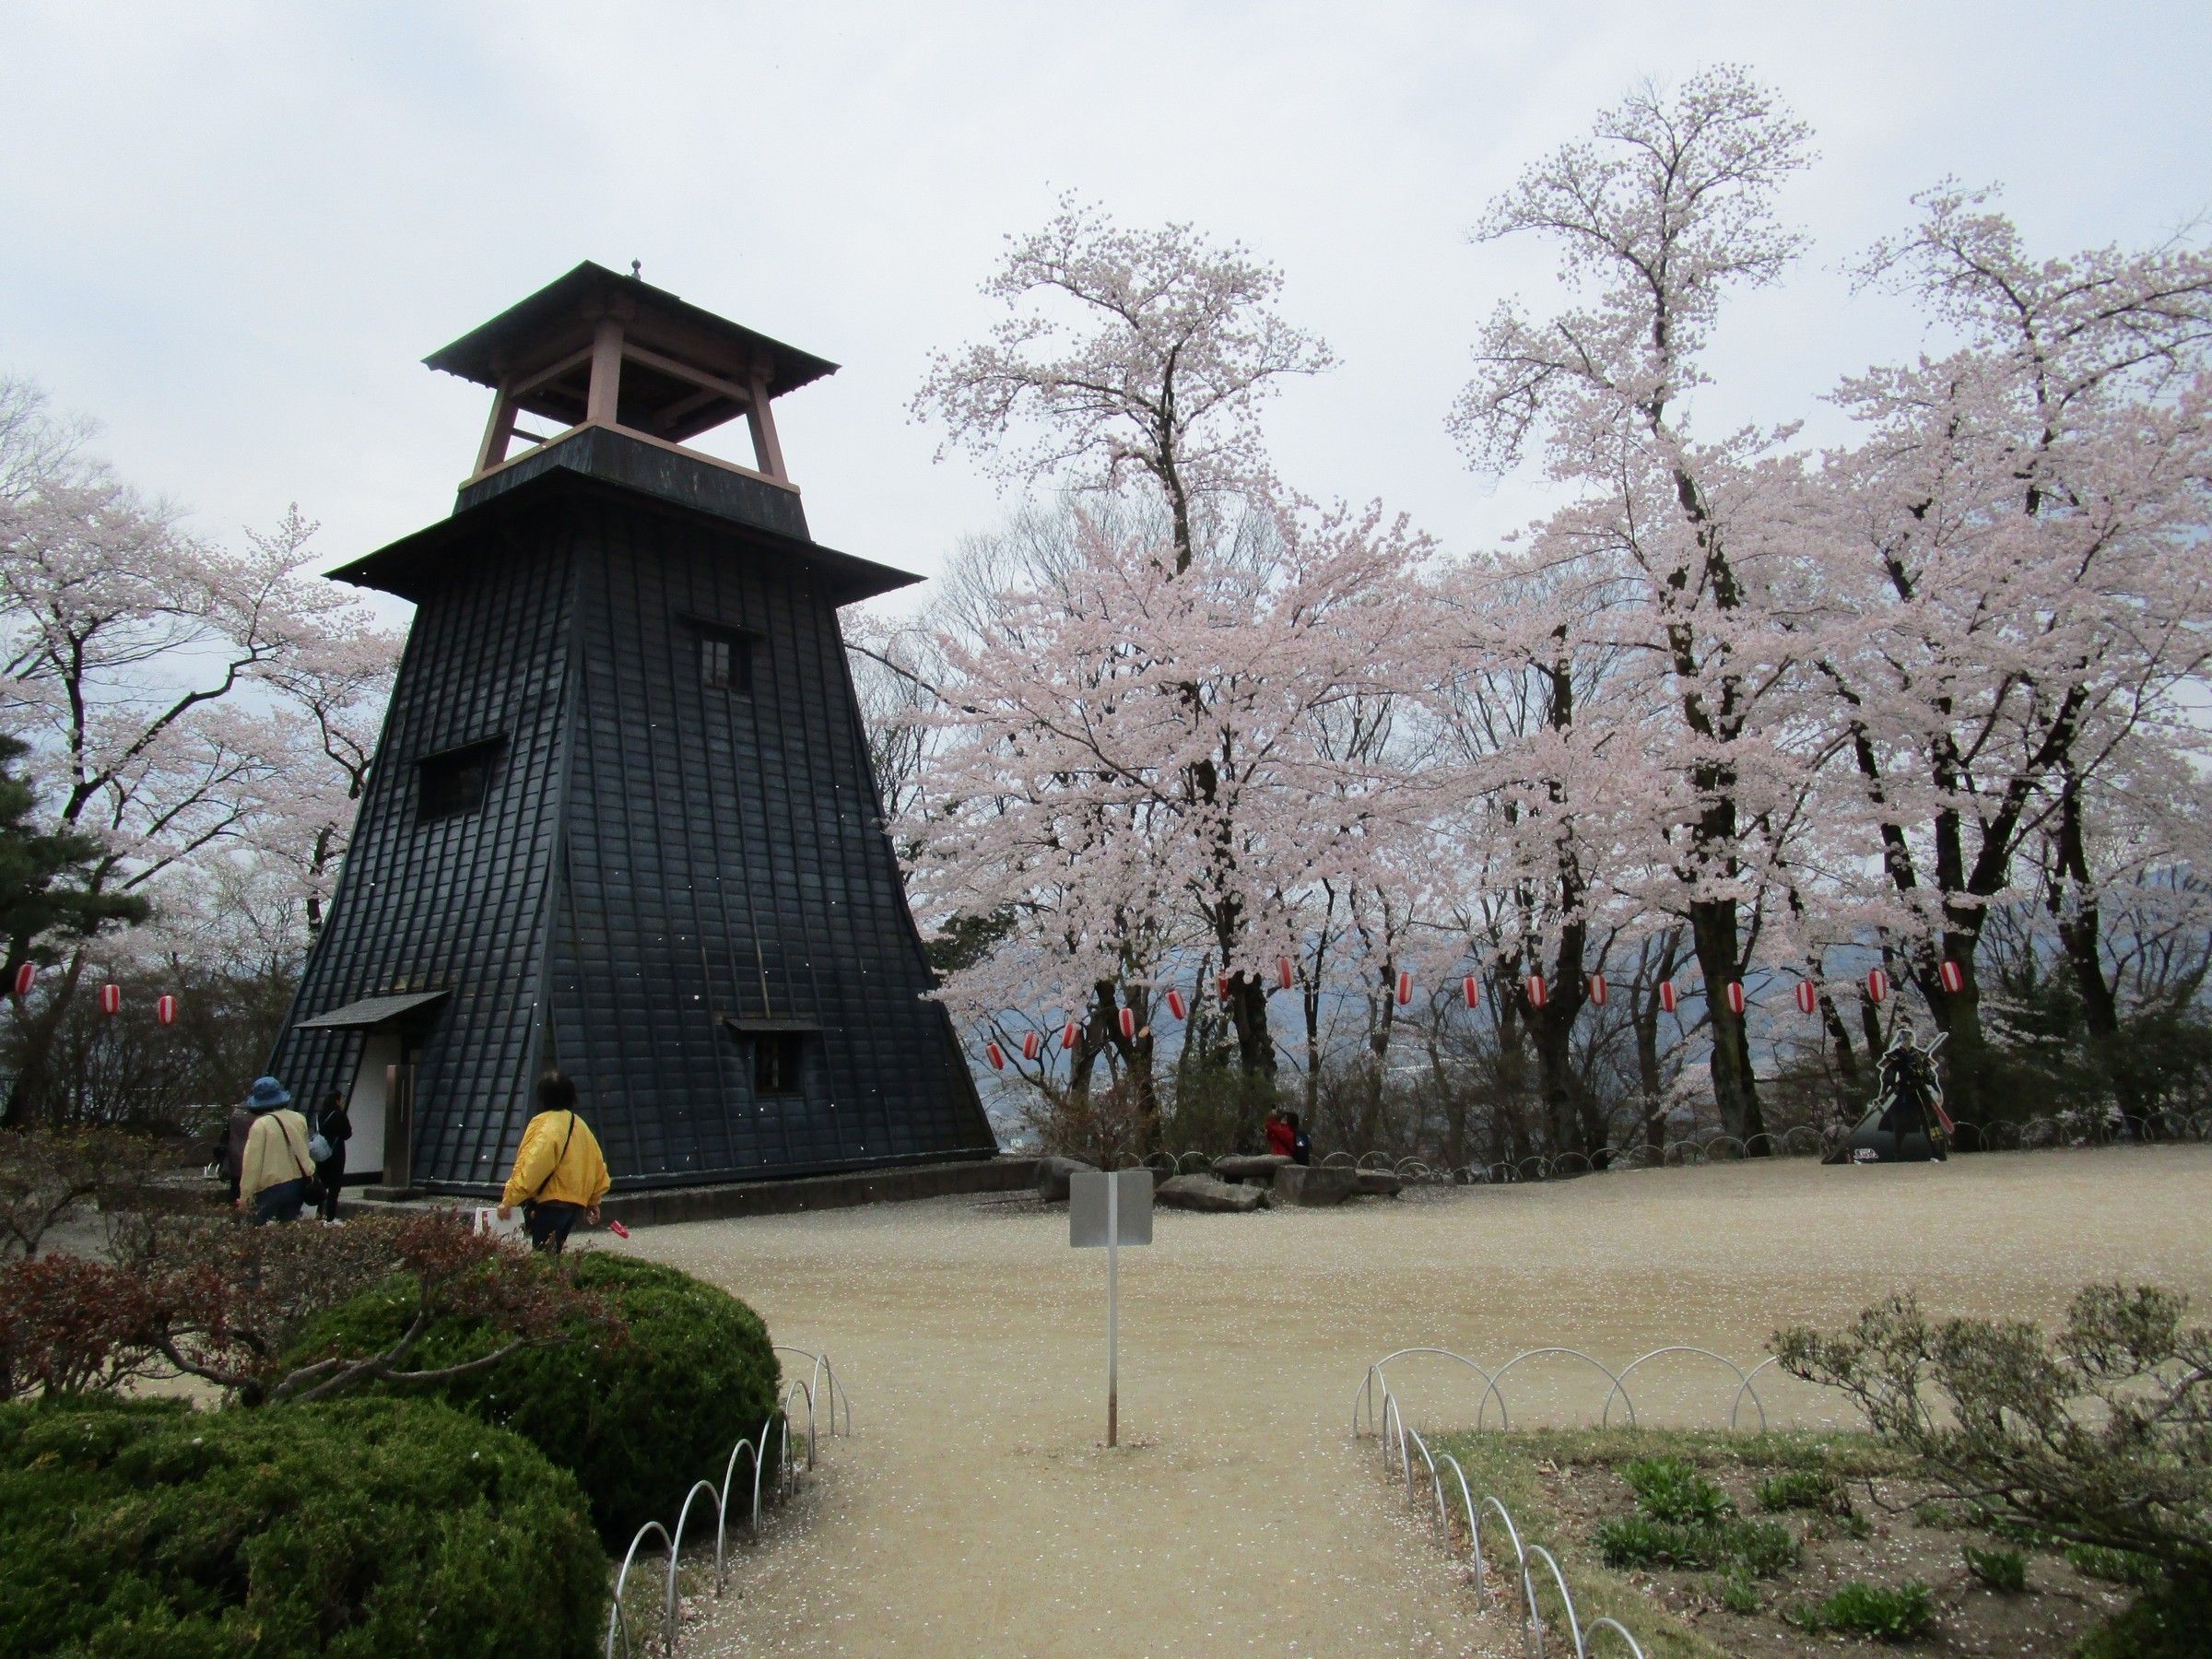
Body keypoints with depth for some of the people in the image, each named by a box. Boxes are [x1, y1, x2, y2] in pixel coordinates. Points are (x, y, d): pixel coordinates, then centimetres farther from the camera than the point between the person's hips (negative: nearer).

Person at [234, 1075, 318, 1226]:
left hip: (271, 1190, -6)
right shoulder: (299, 1119, 5)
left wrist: (245, 1196, -5)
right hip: (298, 1185, 6)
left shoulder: (261, 1125, -12)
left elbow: (252, 1164, -11)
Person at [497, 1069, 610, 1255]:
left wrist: (508, 1200, -13)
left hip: (550, 1204, -8)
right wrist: (593, 1200, 27)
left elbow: (530, 1168, -17)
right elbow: (598, 1165, 18)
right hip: (575, 1203, 8)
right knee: (552, 1252, 16)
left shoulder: (545, 1124, -9)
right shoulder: (580, 1126, 15)